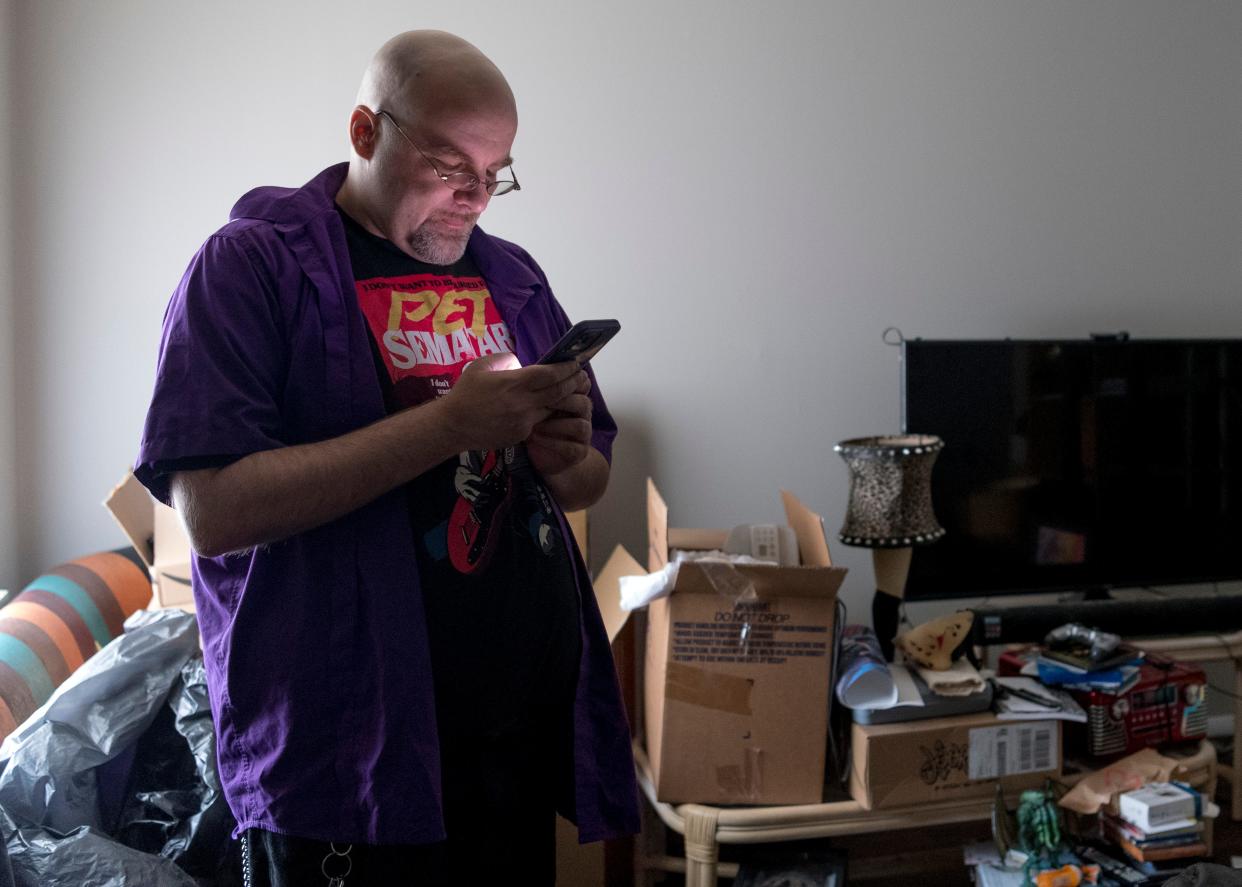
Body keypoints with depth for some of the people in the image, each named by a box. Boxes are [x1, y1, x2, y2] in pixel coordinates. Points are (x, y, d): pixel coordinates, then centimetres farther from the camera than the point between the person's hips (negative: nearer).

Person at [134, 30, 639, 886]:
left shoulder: (513, 276, 11)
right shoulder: (252, 264, -8)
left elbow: (587, 485, 17)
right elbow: (214, 513, -19)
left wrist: (567, 458, -8)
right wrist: (449, 422, -24)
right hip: (347, 753, -5)